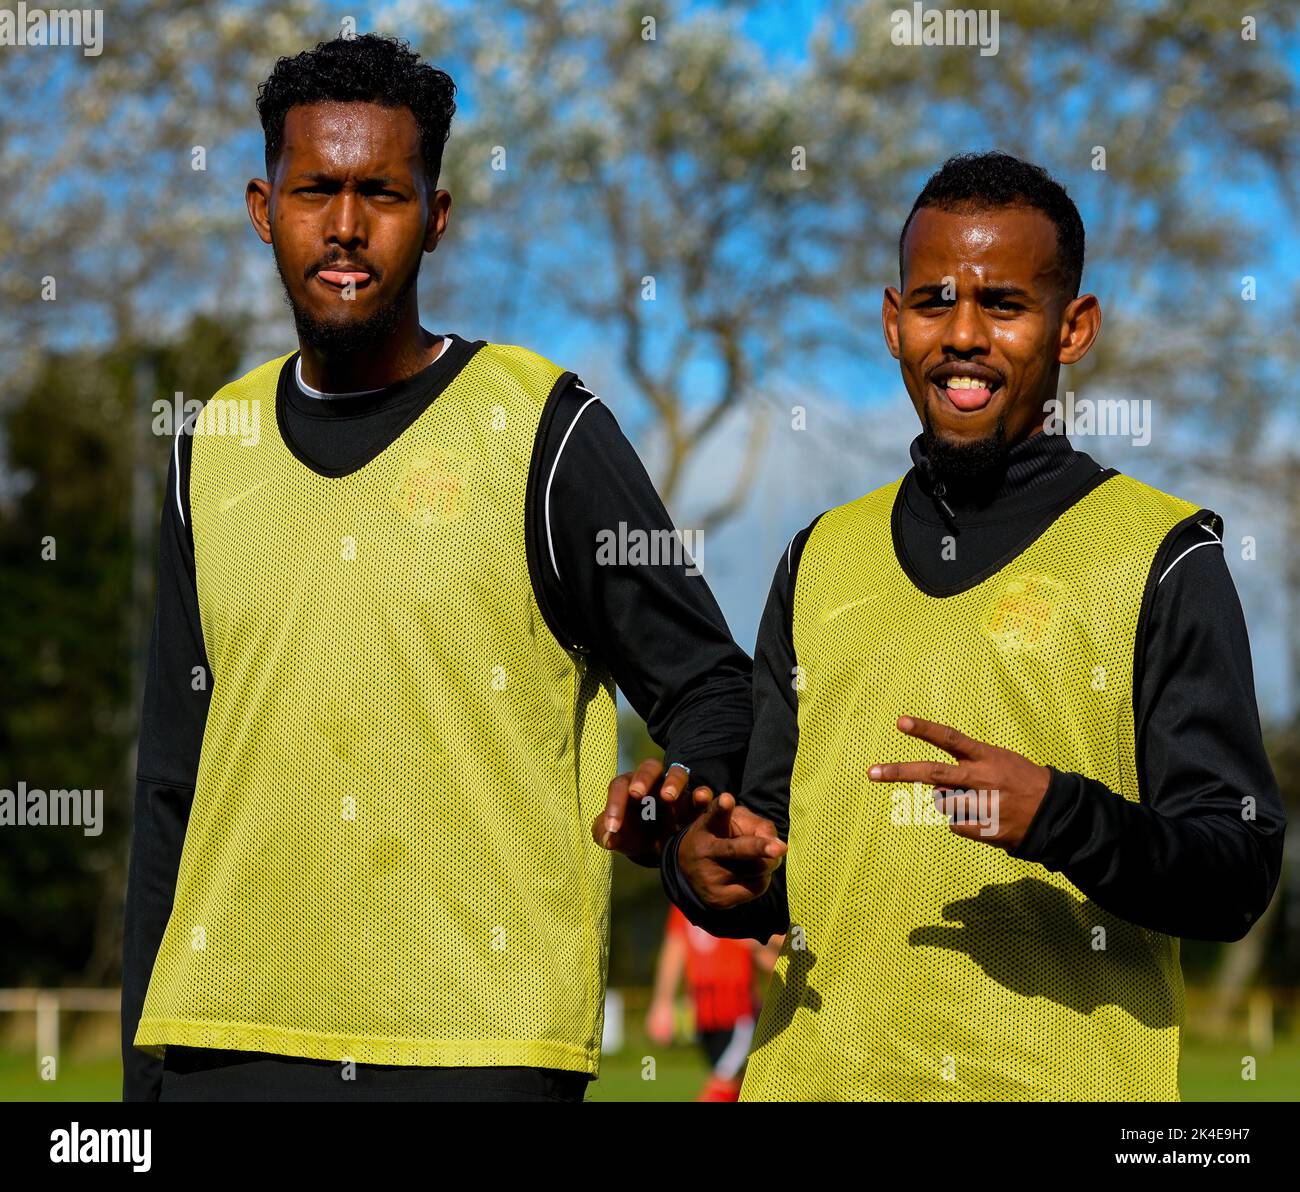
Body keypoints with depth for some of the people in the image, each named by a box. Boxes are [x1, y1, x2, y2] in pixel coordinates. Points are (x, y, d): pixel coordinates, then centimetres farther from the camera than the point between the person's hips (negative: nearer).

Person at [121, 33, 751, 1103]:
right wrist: (145, 1069, 14)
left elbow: (708, 685, 4)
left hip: (480, 1042, -3)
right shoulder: (212, 448, 12)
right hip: (231, 1040, 4)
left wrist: (675, 813, -19)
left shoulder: (542, 431, 0)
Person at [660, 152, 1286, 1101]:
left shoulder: (1162, 556, -1)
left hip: (1065, 1077, -4)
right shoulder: (824, 558, 14)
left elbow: (1237, 877, -7)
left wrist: (1060, 817, -23)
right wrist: (707, 870, -2)